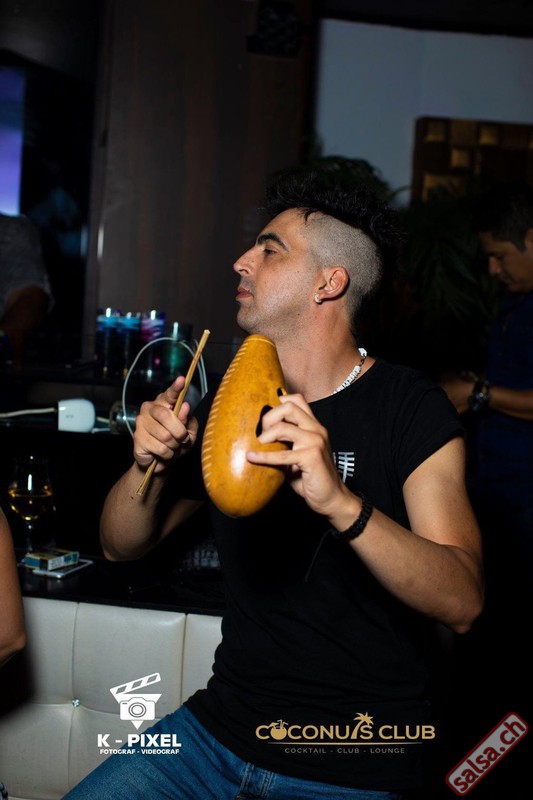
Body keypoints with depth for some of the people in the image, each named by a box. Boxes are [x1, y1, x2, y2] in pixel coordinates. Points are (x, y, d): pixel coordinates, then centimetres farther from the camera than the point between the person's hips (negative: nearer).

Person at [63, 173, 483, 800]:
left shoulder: (411, 408, -11)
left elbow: (462, 603, -22)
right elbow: (121, 546, 11)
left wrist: (341, 504, -38)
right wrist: (151, 464, -11)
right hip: (220, 727, 5)